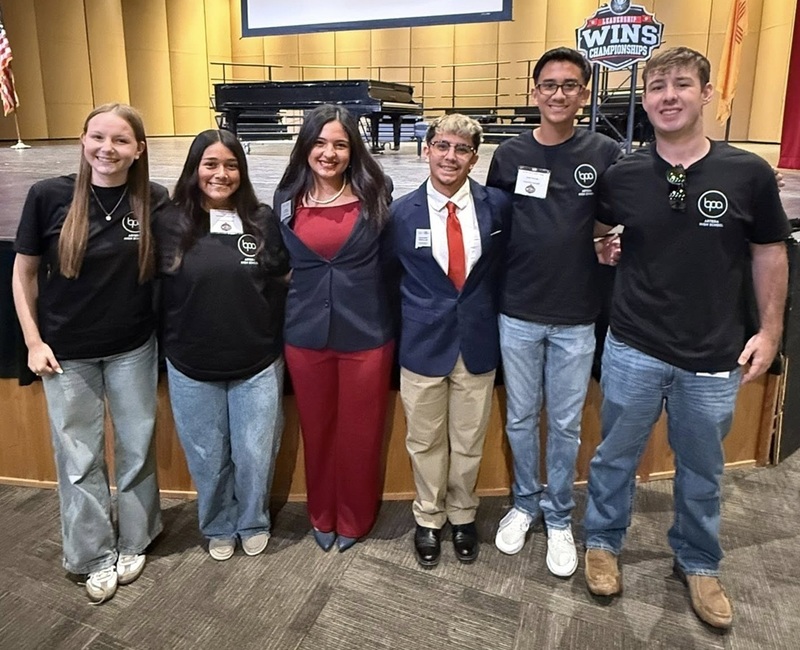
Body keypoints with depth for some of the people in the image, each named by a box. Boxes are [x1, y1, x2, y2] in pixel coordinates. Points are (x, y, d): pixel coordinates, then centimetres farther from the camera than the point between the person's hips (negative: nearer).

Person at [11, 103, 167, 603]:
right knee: (79, 457, 9)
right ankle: (96, 556, 29)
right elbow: (24, 273, -1)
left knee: (136, 448, 13)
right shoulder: (49, 196, -10)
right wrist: (34, 341, -4)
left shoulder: (154, 201, -7)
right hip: (67, 352, 0)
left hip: (133, 348, 1)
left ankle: (133, 543, 34)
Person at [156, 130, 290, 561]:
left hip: (258, 364, 0)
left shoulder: (264, 221, -4)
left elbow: (281, 285, 4)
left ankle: (253, 523, 38)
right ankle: (218, 528, 40)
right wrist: (170, 346, 4)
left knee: (255, 454, 11)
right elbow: (156, 293, 3)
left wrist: (277, 343, 2)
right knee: (208, 458, 15)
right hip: (192, 367, 0)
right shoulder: (170, 225, -5)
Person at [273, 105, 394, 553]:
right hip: (306, 336, 2)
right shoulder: (287, 201, 2)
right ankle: (322, 517, 38)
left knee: (360, 433, 11)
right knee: (317, 431, 16)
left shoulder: (375, 195, -5)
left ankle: (354, 519, 34)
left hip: (367, 334, -2)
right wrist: (283, 320, 9)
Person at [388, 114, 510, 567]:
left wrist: (490, 315, 4)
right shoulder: (402, 212, -4)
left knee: (469, 441, 15)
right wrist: (407, 323, 3)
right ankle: (429, 519, 36)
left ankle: (463, 516, 39)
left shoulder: (498, 205, -3)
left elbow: (505, 267, 7)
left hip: (478, 343, 1)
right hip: (422, 343, 0)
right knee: (425, 440, 13)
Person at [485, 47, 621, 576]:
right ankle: (525, 502, 35)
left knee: (566, 424, 11)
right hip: (518, 315, 1)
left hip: (577, 318, -1)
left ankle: (559, 517, 31)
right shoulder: (509, 156, 1)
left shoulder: (607, 155, -3)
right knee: (521, 418, 14)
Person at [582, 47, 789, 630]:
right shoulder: (622, 177, -4)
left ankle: (698, 563, 41)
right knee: (616, 456, 16)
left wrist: (770, 329, 2)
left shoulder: (749, 174, -6)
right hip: (634, 350, 0)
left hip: (713, 359, 0)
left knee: (701, 471, 18)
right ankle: (604, 542, 39)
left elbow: (769, 253, 4)